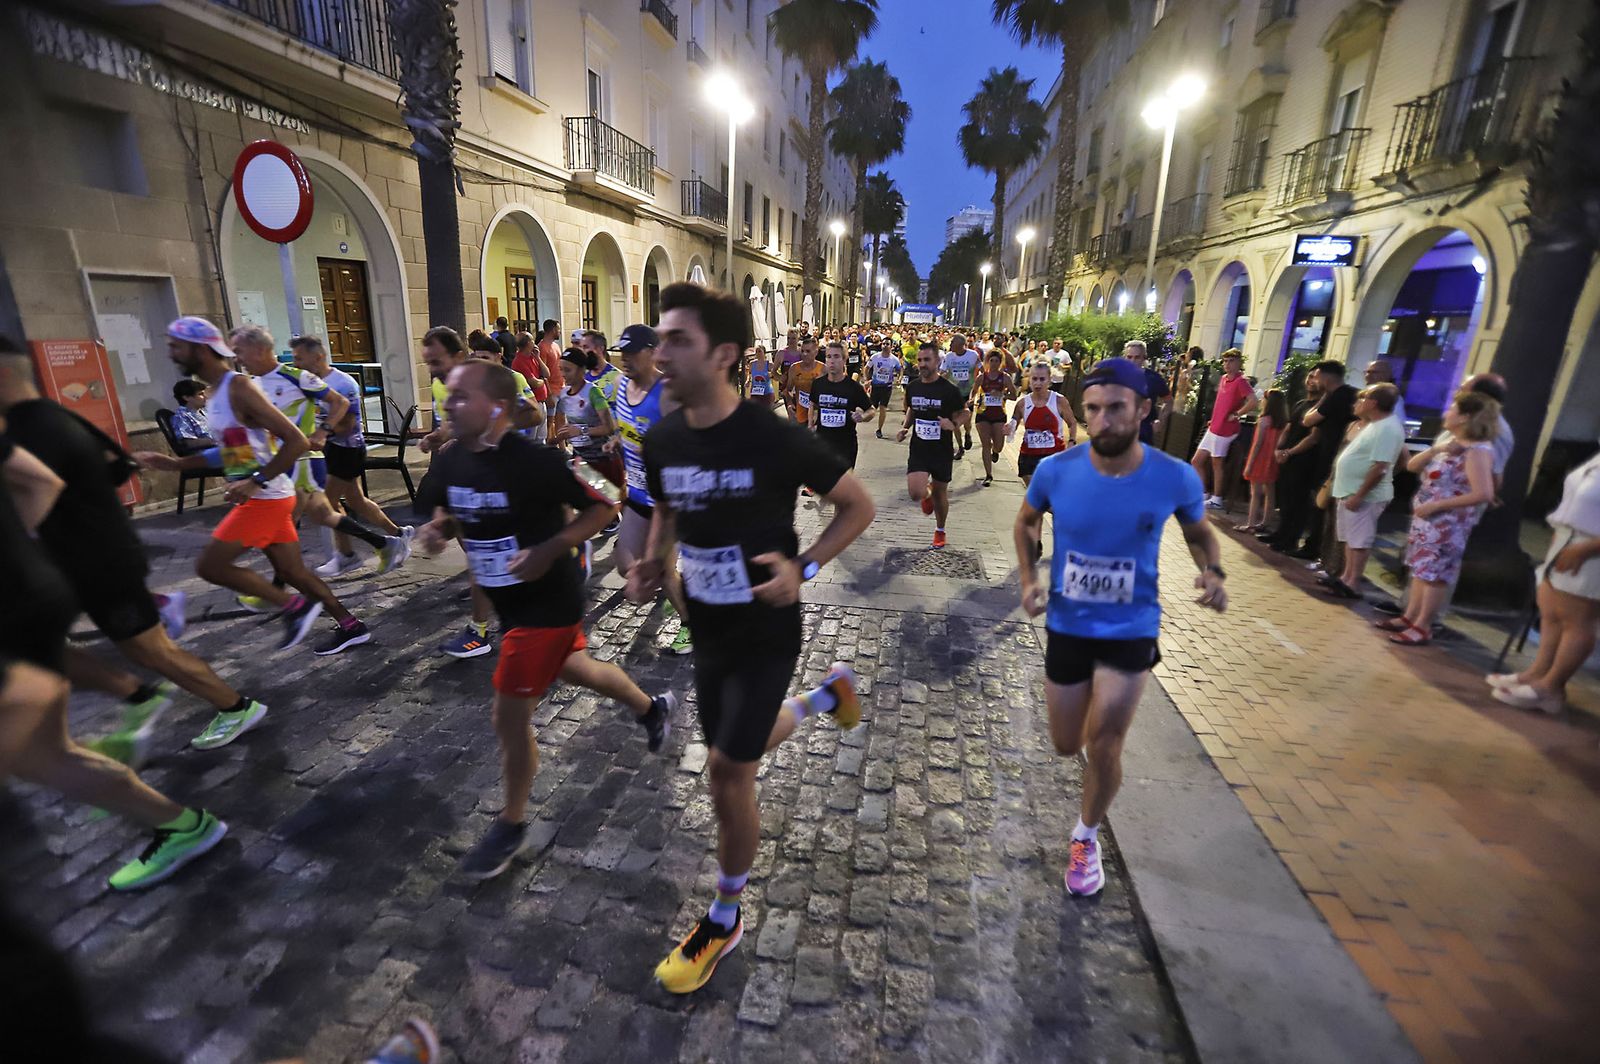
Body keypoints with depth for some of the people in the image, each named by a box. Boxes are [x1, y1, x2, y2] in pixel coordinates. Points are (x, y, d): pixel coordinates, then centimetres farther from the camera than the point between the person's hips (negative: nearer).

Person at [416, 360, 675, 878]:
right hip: (508, 600, 9)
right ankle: (652, 707, 52)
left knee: (509, 716, 0)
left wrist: (549, 550, -27)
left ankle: (511, 825, 25)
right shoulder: (452, 460, -2)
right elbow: (449, 510, 15)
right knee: (573, 667, 27)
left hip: (547, 602, -9)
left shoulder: (534, 461, -25)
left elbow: (601, 506, -18)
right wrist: (436, 529, -8)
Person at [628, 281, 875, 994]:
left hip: (766, 631, -6)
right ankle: (825, 696, 50)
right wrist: (652, 563, -4)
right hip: (706, 629, 6)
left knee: (728, 769, -1)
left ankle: (724, 920, 27)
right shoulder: (661, 441, -5)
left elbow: (858, 507, -10)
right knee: (737, 754, 22)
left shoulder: (775, 441, -22)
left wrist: (804, 567, -22)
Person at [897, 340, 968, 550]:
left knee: (940, 493, 12)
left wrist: (954, 425, -22)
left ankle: (940, 531, 38)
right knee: (916, 493, -14)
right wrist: (905, 428, 1)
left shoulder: (949, 390, -13)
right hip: (918, 448, 2)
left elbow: (965, 413, -1)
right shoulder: (912, 387, 0)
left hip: (942, 450, -2)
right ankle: (927, 493, 26)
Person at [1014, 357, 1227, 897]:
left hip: (1131, 630, -1)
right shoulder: (1055, 471, -17)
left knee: (1103, 748, 0)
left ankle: (1086, 837, 30)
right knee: (1066, 746, 15)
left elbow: (1200, 532, 5)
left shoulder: (1176, 478, -17)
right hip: (1066, 626, 2)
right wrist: (1029, 579, -10)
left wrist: (1214, 572, -16)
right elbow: (1026, 522, 5)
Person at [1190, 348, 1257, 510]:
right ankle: (1204, 494, 21)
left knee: (1216, 463, 1)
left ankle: (1217, 499, 13)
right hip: (1213, 428, 8)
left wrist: (1235, 415, -17)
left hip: (1225, 430, -8)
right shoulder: (1223, 378, 11)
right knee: (1197, 461, 11)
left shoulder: (1240, 381, -14)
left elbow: (1253, 402, -26)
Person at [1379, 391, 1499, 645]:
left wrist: (1436, 505, -22)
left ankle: (1423, 627, 6)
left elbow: (1483, 494, -24)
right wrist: (1436, 449, -10)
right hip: (1426, 520, 9)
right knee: (1420, 570, 14)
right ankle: (1410, 617, 22)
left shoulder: (1478, 452, -17)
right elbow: (1412, 466, 8)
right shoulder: (1451, 444, 11)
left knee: (1435, 574, -2)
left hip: (1447, 525, -9)